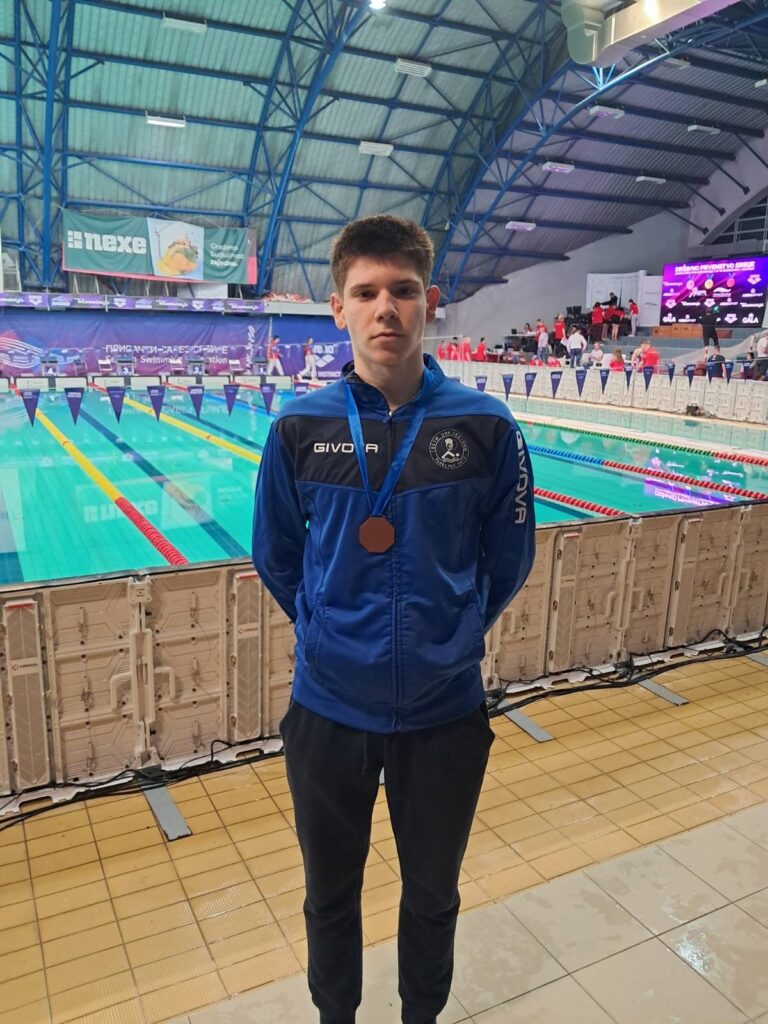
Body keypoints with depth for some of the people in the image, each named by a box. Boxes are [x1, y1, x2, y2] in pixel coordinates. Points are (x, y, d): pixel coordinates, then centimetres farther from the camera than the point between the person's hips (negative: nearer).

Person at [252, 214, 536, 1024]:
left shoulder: (486, 427, -11)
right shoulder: (299, 430, -10)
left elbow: (508, 561, 1)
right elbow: (276, 558, 5)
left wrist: (449, 638, 8)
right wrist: (330, 635, 8)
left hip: (446, 713, 0)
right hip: (329, 711, 1)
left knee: (432, 897, 23)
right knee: (330, 897, 23)